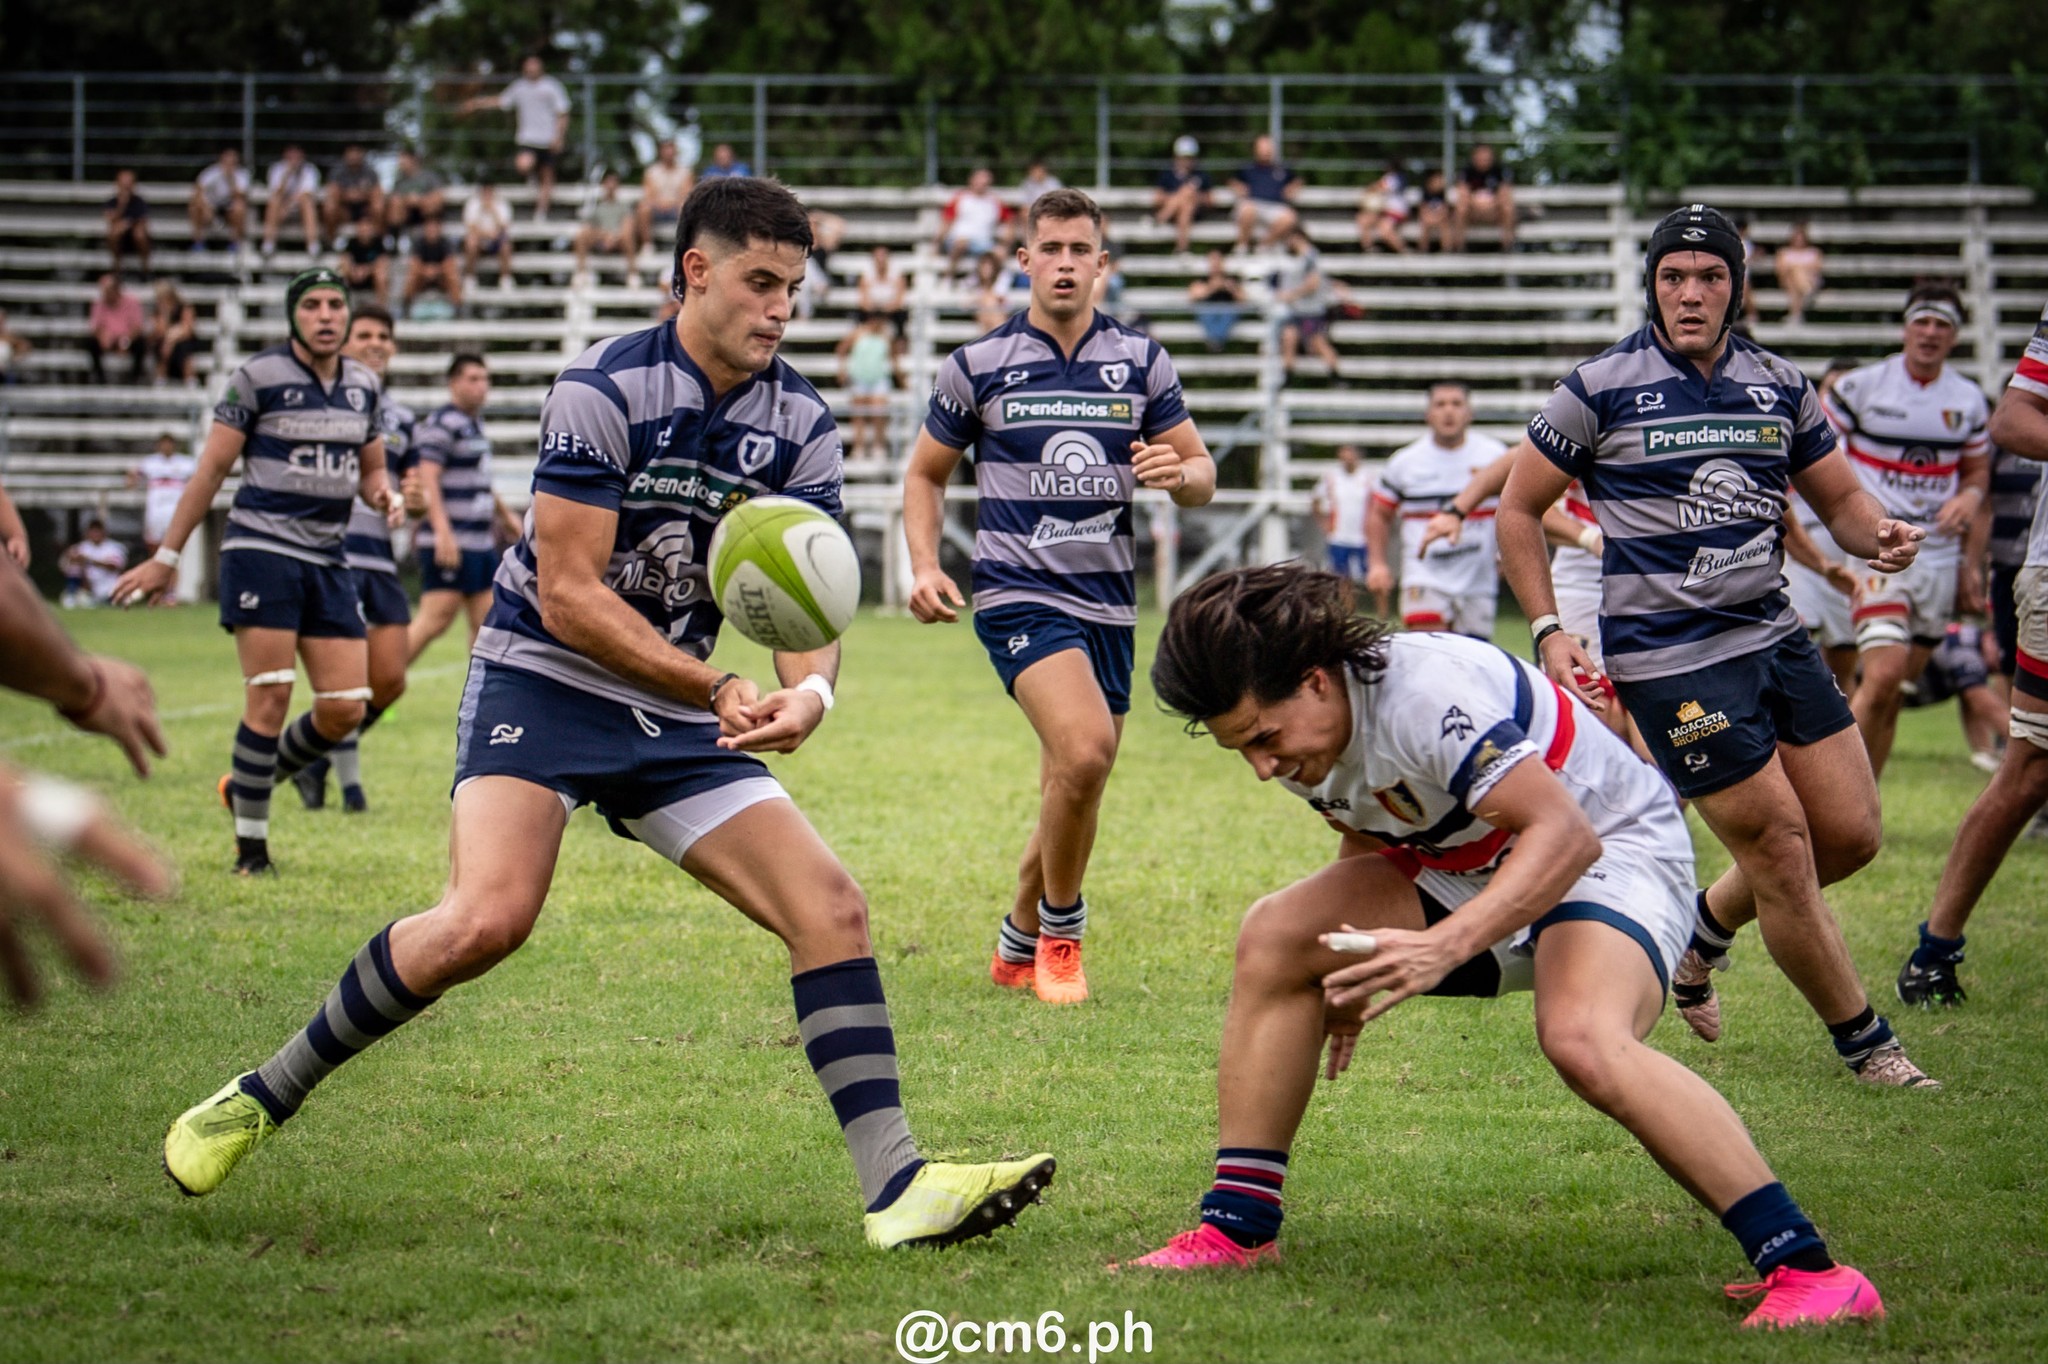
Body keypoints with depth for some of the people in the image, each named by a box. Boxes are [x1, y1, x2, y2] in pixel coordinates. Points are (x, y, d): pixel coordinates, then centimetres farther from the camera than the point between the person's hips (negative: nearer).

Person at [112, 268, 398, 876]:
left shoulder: (363, 385, 11)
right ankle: (251, 844, -1)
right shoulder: (259, 376, -5)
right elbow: (212, 467, -2)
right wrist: (166, 557, -1)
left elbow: (371, 468, 24)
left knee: (345, 710, 0)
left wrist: (382, 494, -2)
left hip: (327, 559, 6)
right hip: (262, 547, -6)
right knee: (270, 696, -12)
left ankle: (247, 785, 24)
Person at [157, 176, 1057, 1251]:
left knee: (831, 909, -9)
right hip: (541, 680, -6)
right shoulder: (604, 389, -16)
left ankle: (895, 1185, -9)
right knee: (485, 921, -26)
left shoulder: (803, 426, 1)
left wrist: (809, 691, -26)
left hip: (675, 717, 6)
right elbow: (568, 594, -19)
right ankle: (267, 1093, -5)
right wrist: (719, 690, -26)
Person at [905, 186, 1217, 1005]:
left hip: (1109, 602, 4)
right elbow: (926, 473, 12)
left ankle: (1019, 945, 33)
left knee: (1071, 798, 10)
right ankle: (1059, 932, -7)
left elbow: (1201, 475, 9)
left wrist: (1180, 471, -15)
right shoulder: (977, 366, 1)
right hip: (1018, 593, -4)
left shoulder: (1142, 362, 7)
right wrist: (925, 567, -3)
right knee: (1085, 750, -26)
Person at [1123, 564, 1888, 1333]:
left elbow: (1565, 833, -35)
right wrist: (1347, 974, 16)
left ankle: (1806, 1269, -32)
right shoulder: (1296, 734, -5)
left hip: (1612, 850, -9)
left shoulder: (1425, 693, -32)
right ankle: (1239, 1231, 2)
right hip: (1470, 866, 9)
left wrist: (1444, 946, -44)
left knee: (1581, 1040, -36)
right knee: (1275, 937, -5)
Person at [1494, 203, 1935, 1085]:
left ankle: (1704, 930, 30)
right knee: (1781, 848, -5)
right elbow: (1518, 508, 1)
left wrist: (1880, 535, -10)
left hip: (1774, 637, 6)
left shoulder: (1778, 385, 7)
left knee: (1850, 834, 4)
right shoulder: (1602, 388, -6)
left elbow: (1838, 497, 14)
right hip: (1668, 657, -6)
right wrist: (1547, 631, -8)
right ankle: (1863, 1042, 10)